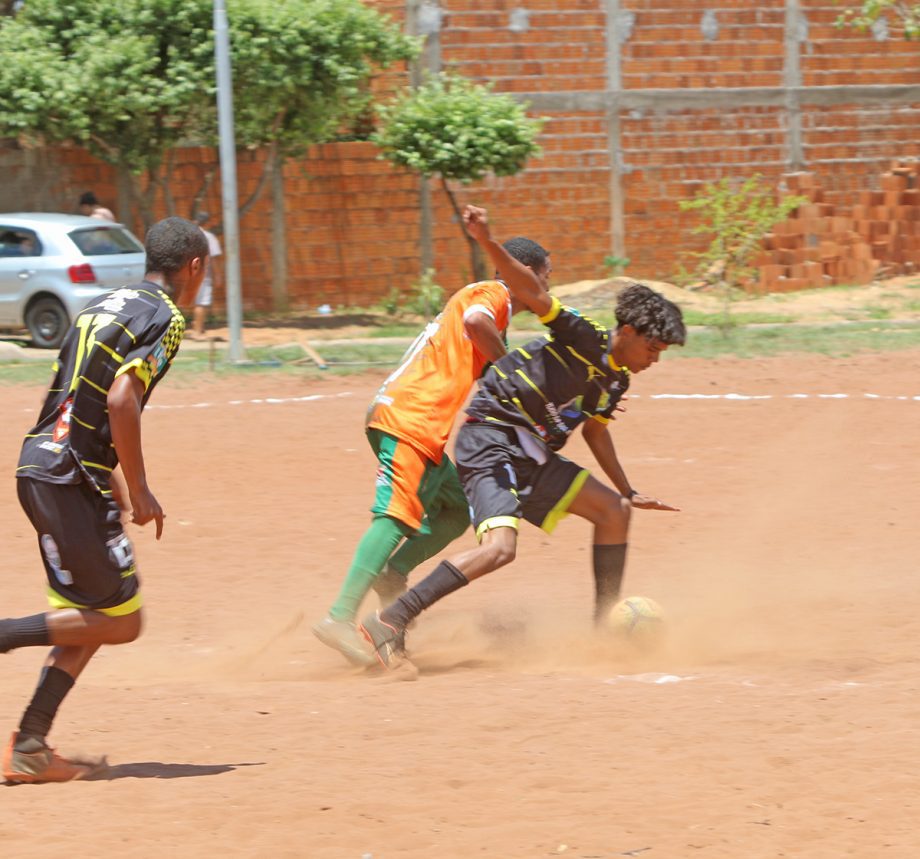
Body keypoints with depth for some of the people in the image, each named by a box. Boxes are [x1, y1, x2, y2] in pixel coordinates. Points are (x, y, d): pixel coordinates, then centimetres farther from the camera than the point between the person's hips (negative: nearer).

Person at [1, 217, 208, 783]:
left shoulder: (104, 306, 19)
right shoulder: (164, 317, -8)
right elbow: (121, 399, -20)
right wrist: (139, 490, -14)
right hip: (68, 478, -9)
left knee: (92, 615, 13)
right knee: (121, 621, -4)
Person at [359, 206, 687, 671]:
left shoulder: (616, 380, 12)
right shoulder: (583, 339, -13)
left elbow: (595, 430, 29)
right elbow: (532, 292, -24)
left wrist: (629, 492, 37)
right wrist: (487, 243, -38)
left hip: (533, 456, 10)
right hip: (490, 443, -10)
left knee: (613, 511, 15)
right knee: (500, 547, -28)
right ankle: (390, 623, -27)